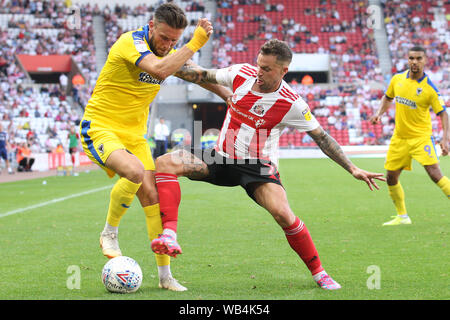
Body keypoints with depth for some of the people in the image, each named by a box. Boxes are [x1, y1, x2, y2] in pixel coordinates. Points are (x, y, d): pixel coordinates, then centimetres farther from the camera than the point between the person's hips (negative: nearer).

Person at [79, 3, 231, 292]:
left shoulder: (170, 51, 5)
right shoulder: (131, 42, -19)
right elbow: (159, 70, -37)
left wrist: (232, 97, 22)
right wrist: (196, 43, -32)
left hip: (134, 135, 7)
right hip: (100, 127, -7)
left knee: (152, 197, -4)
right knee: (135, 171, -33)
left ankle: (165, 275, 4)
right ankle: (109, 234, -9)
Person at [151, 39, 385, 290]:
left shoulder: (291, 104, -14)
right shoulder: (243, 73, -4)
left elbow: (321, 137, -6)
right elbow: (203, 76, 12)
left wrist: (353, 169, -10)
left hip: (258, 166, -4)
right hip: (221, 159, 4)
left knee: (283, 214, -29)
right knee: (165, 163, -19)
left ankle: (318, 272, -8)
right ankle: (170, 233, -31)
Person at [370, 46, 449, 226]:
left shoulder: (429, 88, -13)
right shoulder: (397, 79, 1)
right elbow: (387, 97, 21)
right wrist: (379, 113, 4)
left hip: (421, 137, -5)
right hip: (399, 138, 5)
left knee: (435, 174, -20)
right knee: (391, 178, 7)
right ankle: (402, 216, 24)